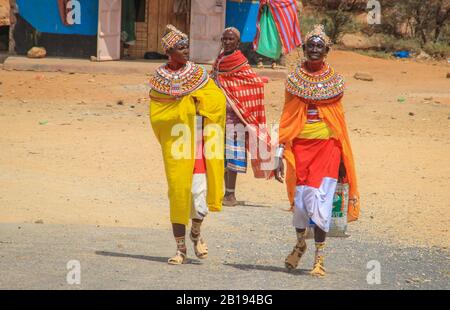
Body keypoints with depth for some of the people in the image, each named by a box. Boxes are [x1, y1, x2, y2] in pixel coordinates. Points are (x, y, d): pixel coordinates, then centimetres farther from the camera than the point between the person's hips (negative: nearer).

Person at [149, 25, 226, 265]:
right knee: (178, 192, -3)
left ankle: (196, 233, 24)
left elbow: (218, 100, 2)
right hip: (175, 145, 0)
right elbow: (156, 115, 4)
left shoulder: (198, 74, 5)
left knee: (199, 191, -6)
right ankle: (180, 249, 6)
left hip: (198, 144, 0)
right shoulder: (159, 78, 4)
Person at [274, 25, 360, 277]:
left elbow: (340, 122, 8)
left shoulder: (335, 81, 5)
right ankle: (300, 243, 28)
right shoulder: (294, 80, 5)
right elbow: (287, 120, 5)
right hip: (300, 147, 1)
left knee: (321, 201, -7)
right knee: (300, 201, 0)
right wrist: (280, 154, -2)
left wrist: (343, 159, 7)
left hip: (326, 147, -1)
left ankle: (320, 258, 3)